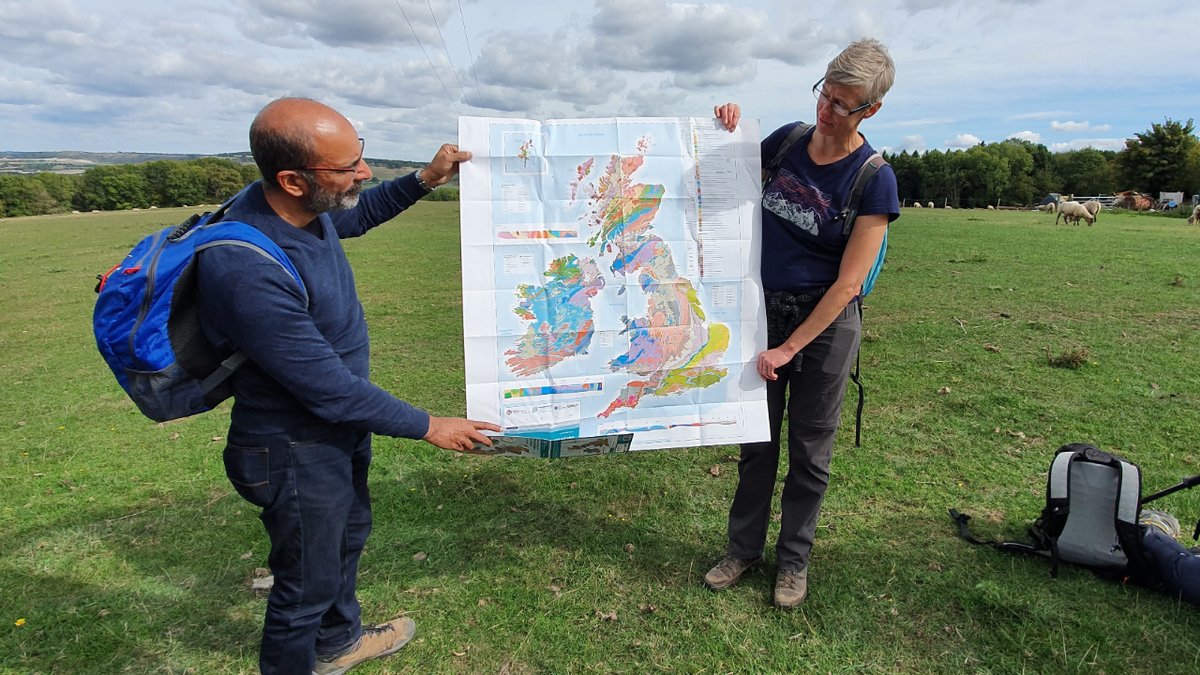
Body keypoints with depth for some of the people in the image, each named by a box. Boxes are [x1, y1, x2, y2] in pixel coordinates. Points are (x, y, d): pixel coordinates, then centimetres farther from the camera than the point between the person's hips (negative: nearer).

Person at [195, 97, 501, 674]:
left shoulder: (305, 206, -12)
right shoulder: (248, 273, -37)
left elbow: (357, 216, 14)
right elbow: (329, 388, -29)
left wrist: (423, 180, 0)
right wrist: (427, 426, -18)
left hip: (339, 428, 9)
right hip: (296, 452, -9)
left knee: (347, 538, 29)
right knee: (308, 582, 14)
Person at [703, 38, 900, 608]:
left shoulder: (874, 180, -14)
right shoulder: (787, 140, -1)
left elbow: (847, 284, -15)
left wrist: (789, 348, -15)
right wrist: (730, 128, -1)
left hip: (824, 323, -3)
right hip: (765, 308, 4)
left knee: (809, 450, 9)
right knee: (756, 439, 12)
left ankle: (793, 560, 29)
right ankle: (743, 548, 30)